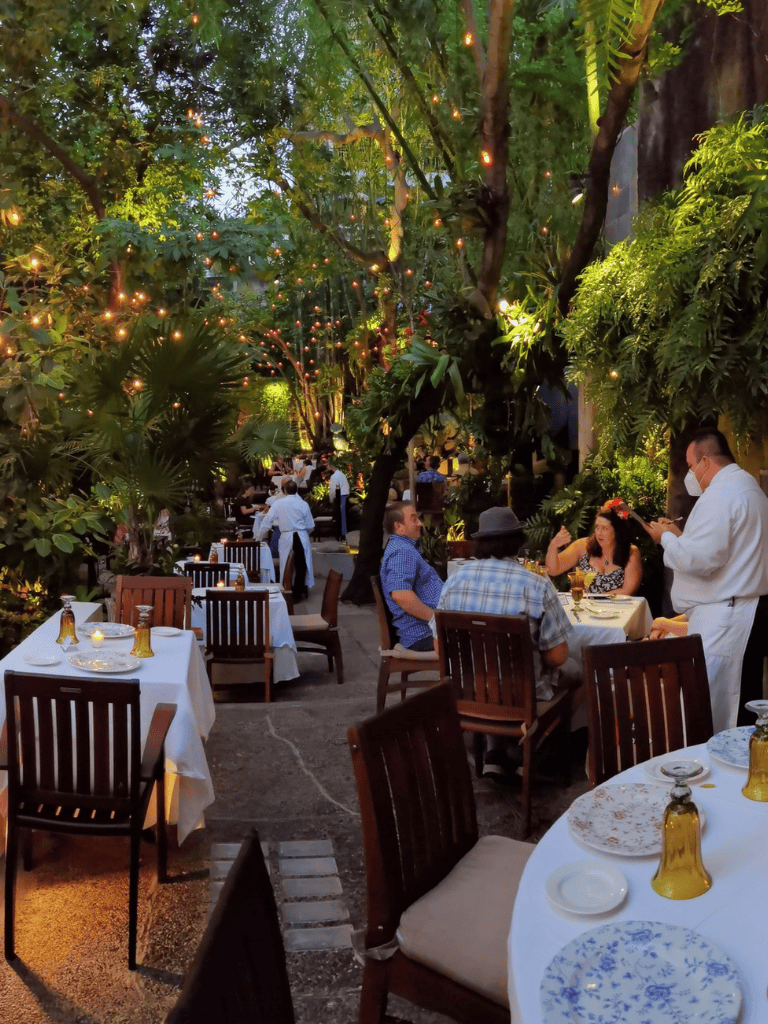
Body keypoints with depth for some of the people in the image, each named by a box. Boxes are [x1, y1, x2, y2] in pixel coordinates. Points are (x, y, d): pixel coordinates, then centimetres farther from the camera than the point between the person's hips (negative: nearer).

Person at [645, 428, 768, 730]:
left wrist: (667, 538, -5)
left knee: (711, 714, -6)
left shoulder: (719, 495, -15)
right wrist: (680, 536, 17)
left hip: (723, 619, -10)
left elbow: (700, 560, -21)